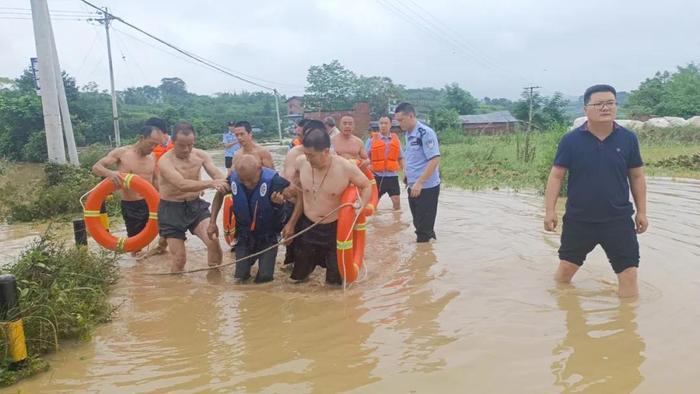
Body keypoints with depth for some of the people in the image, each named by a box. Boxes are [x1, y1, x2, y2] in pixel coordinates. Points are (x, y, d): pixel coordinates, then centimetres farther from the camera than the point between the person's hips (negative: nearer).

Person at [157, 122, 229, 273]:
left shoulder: (201, 155, -3)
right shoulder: (165, 161, -19)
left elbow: (220, 176, -10)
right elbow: (182, 185, -35)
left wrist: (223, 185, -35)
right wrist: (210, 183, -47)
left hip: (195, 205, 3)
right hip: (171, 210, -3)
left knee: (214, 242, -15)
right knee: (179, 258, -1)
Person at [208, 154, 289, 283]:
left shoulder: (273, 180, -31)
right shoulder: (233, 178, -19)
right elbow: (219, 194, 3)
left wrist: (281, 201, -40)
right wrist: (212, 223, -1)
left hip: (268, 236, -2)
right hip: (244, 235, 3)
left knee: (264, 277, -8)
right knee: (240, 277, 4)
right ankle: (249, 260, 40)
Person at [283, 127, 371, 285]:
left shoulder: (346, 167, -23)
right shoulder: (301, 162, -14)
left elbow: (366, 186, -4)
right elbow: (302, 195, 3)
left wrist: (360, 208, -21)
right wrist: (291, 223, 8)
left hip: (335, 228, -2)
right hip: (307, 226, 3)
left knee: (335, 280, 6)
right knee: (298, 276, 14)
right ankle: (315, 260, 45)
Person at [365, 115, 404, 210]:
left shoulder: (396, 139, 7)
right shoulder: (372, 139, -1)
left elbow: (400, 158, 14)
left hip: (392, 176, 2)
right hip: (377, 176, -2)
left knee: (397, 201, 2)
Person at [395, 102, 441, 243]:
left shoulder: (425, 133, -17)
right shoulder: (408, 134, 9)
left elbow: (435, 160, -22)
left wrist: (419, 183, -24)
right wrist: (407, 175, 10)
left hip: (426, 187, -8)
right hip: (413, 186, 8)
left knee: (425, 227, 2)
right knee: (418, 223, 17)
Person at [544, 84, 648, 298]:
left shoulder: (628, 138, -2)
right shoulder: (571, 140, -7)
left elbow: (637, 177, 6)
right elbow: (556, 175, -4)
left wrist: (641, 211, 7)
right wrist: (550, 210, -9)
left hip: (619, 220, 1)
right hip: (578, 219, -1)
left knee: (628, 273, 2)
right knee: (566, 267, 13)